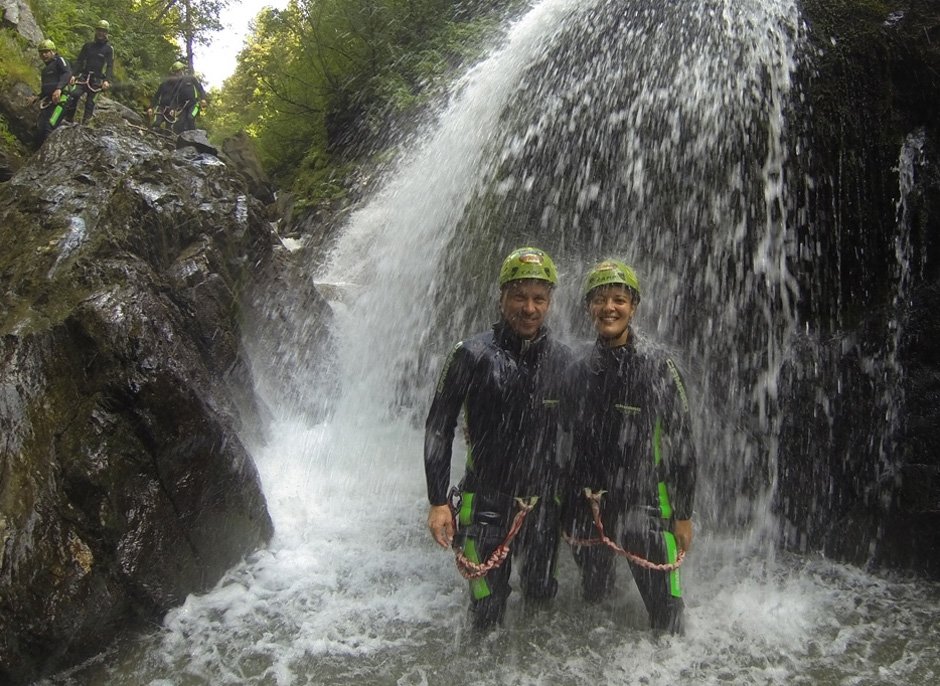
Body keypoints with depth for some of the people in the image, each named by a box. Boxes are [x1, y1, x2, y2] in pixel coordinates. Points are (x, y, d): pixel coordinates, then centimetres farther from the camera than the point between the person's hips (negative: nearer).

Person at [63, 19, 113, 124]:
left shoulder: (109, 49, 3)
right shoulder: (88, 45, 11)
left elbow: (110, 66, -4)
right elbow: (79, 61, 11)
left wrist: (107, 80, -18)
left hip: (96, 80, -2)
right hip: (84, 76, 2)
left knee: (90, 102, -3)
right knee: (74, 95, -19)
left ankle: (85, 123, 3)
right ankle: (69, 119, -13)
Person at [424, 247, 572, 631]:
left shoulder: (562, 359, -1)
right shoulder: (474, 355, -13)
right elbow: (439, 427, -9)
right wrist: (438, 501, -11)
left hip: (543, 502, 3)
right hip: (487, 502, -3)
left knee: (541, 596, 17)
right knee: (486, 614, 6)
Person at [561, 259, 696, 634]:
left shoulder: (659, 367, -8)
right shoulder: (577, 371, 3)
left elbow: (681, 444, -6)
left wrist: (683, 515, -5)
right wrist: (567, 505, 11)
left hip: (645, 508, -3)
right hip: (587, 509, 4)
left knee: (665, 613, 3)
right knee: (592, 598, 20)